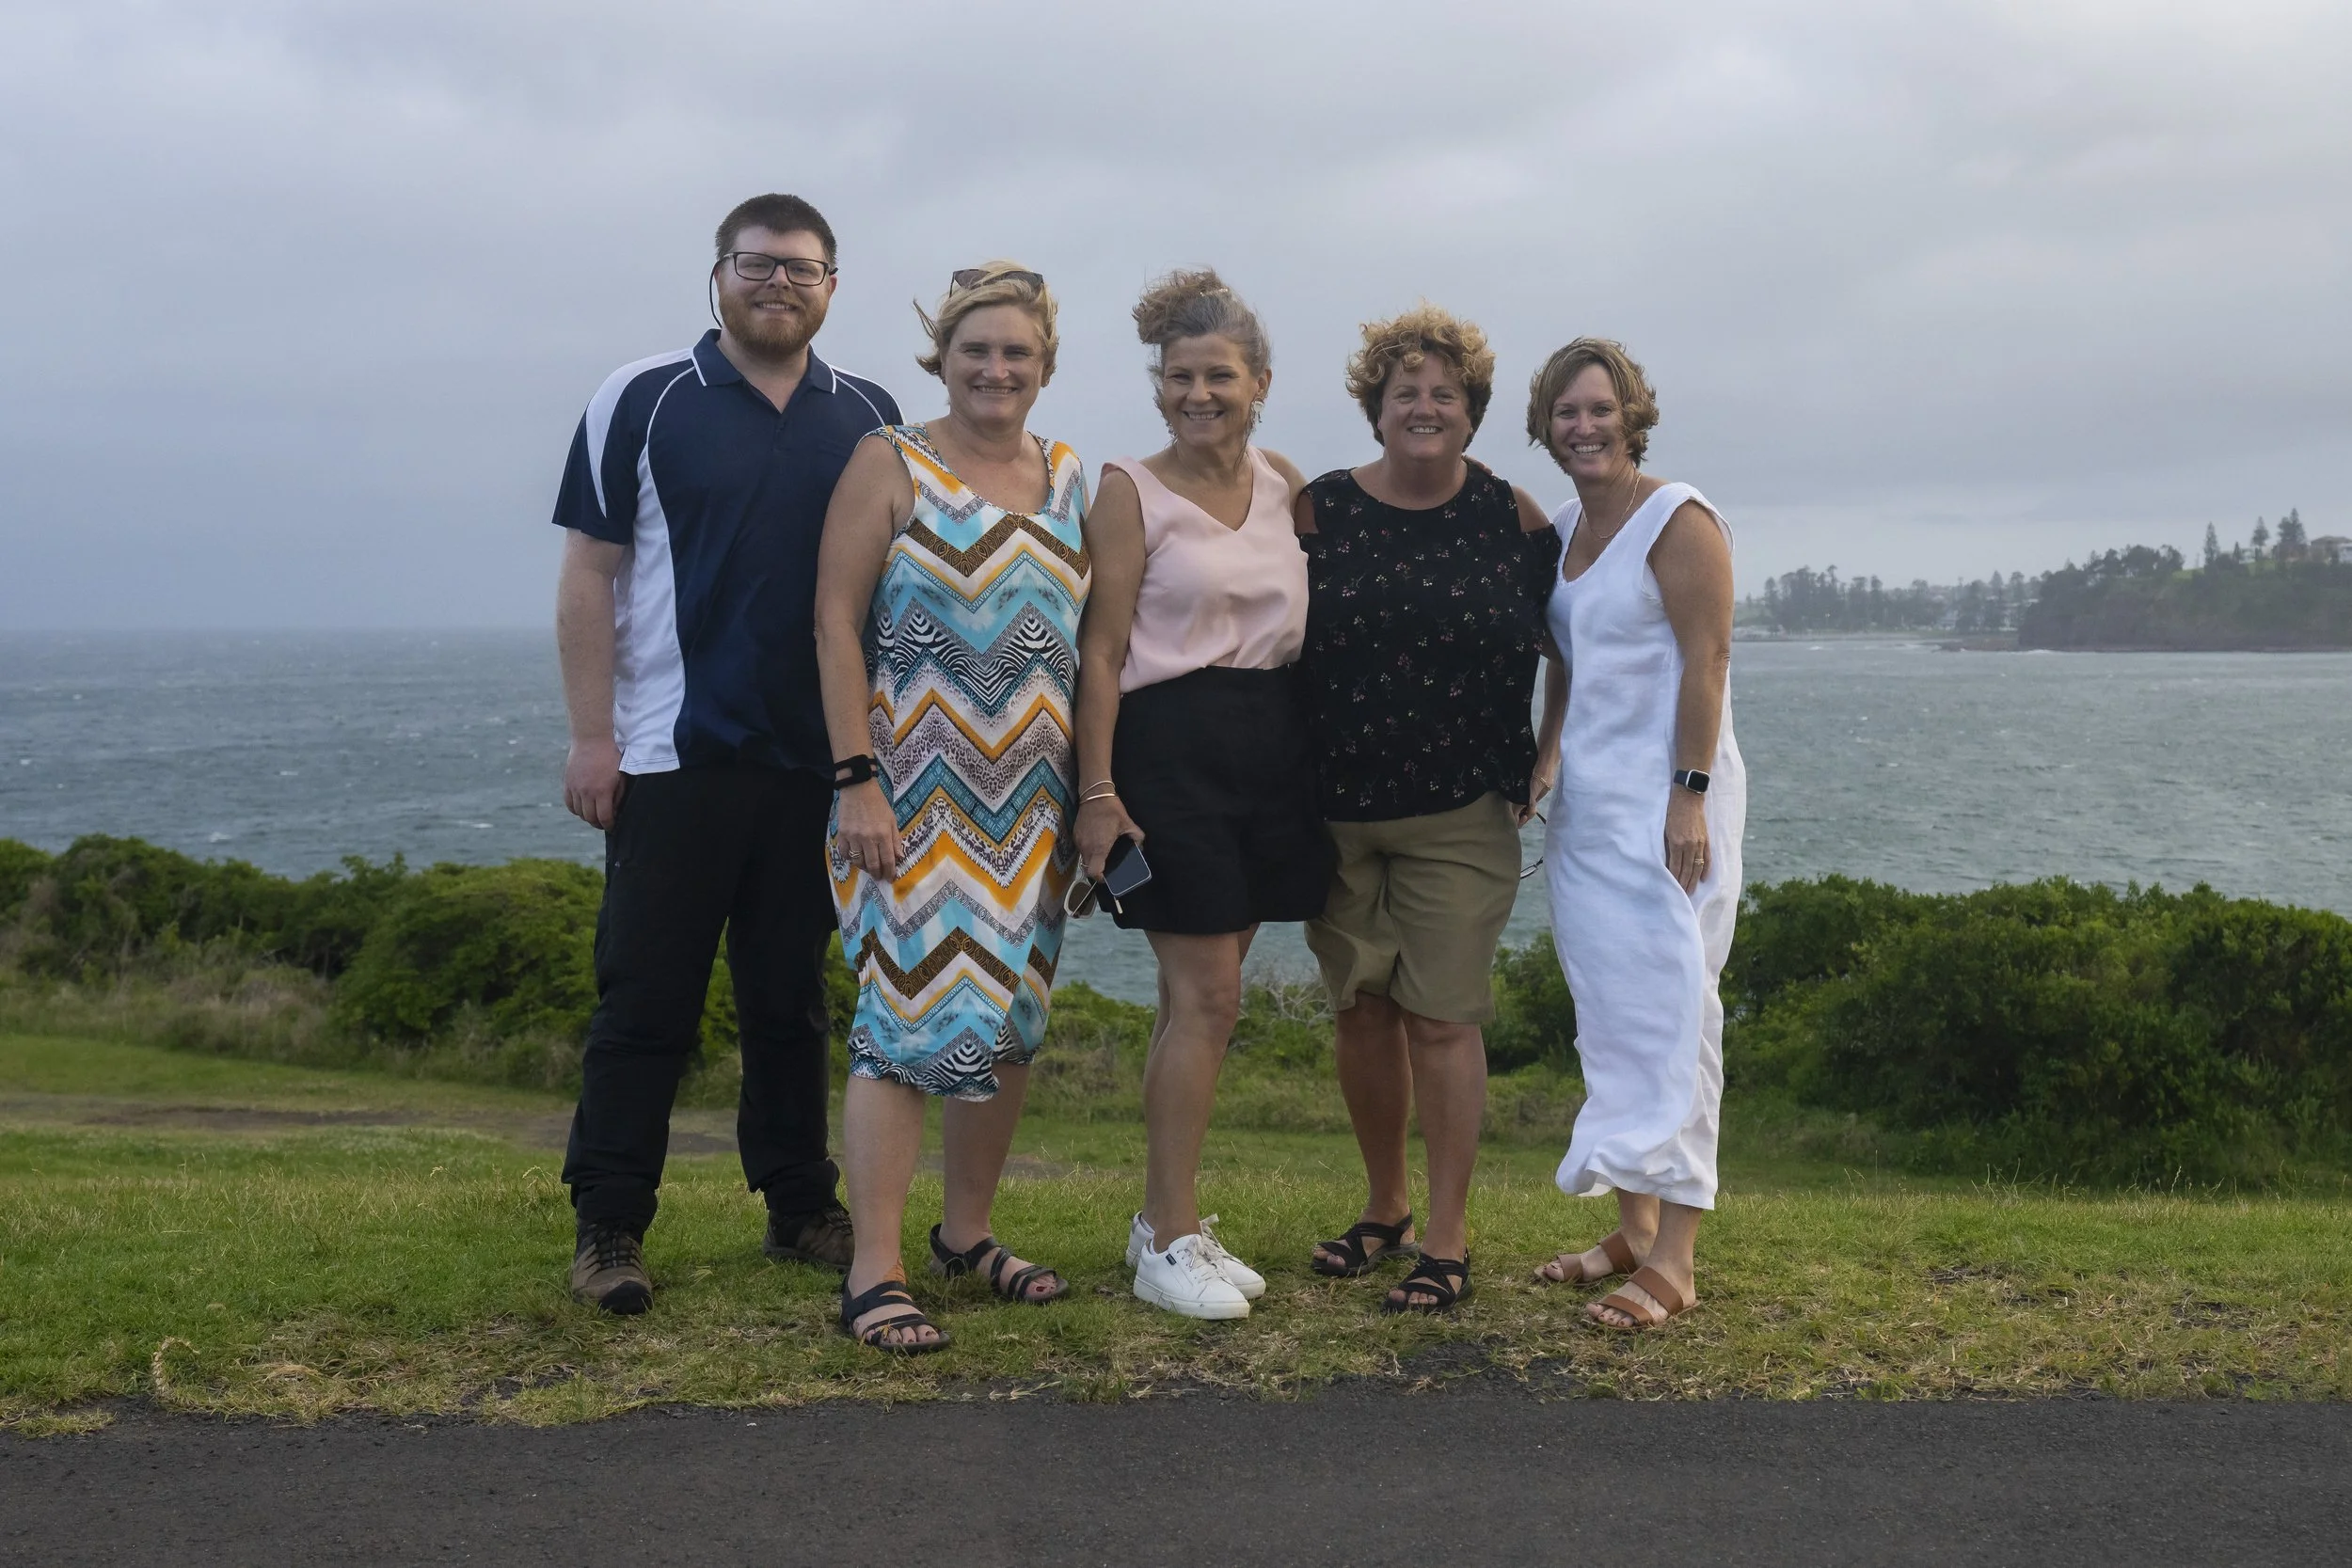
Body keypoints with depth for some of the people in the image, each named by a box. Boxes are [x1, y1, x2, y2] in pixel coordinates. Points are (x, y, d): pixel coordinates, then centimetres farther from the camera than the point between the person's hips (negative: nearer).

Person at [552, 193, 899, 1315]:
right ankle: (607, 1229, 7)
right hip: (675, 754, -3)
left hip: (818, 761, 3)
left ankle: (801, 1208, 22)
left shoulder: (868, 419, 9)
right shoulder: (642, 401, 0)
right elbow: (588, 576, -2)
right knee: (646, 1003, -1)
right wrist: (591, 736, -9)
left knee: (791, 999, 12)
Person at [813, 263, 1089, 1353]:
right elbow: (836, 625, -7)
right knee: (913, 1015, -10)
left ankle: (967, 1234, 26)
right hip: (915, 792, -5)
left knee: (1010, 1019, 10)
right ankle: (873, 1274, -5)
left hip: (1030, 797, 5)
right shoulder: (892, 464, -3)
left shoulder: (1067, 478, 10)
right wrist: (857, 780, -14)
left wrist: (1089, 783, 7)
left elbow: (1087, 634, 14)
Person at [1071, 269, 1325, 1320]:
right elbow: (1102, 650, -7)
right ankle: (1169, 1242, 0)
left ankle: (1164, 1221, 19)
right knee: (1206, 995, -9)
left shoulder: (1283, 483, 11)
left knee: (1199, 994, 10)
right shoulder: (1130, 489, -4)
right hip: (1171, 744, -6)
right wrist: (1098, 791, -13)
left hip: (1272, 745, 6)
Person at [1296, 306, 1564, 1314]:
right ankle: (1385, 1208, 28)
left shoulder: (1512, 517, 0)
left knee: (1442, 1018, -3)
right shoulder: (1320, 512, 0)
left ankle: (1447, 1241, 8)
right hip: (1336, 809, 2)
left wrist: (1551, 749, 3)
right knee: (1361, 1010, 10)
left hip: (1463, 814, -2)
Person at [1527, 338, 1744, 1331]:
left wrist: (1689, 797, -21)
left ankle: (1674, 1261, -8)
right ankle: (1632, 1229, 20)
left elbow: (1706, 661, -15)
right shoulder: (1563, 527, 14)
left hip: (1664, 797, -8)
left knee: (1667, 1012, -9)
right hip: (1586, 800, 8)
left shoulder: (1678, 520, -9)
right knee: (1608, 1014, 11)